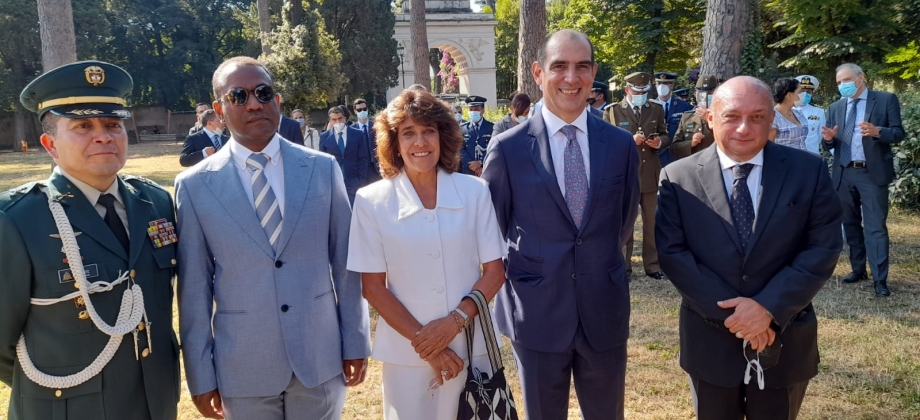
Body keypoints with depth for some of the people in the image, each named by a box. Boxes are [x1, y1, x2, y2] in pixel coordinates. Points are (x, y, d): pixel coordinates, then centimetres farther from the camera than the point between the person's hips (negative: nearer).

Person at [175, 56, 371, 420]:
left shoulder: (323, 168, -1)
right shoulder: (195, 185, -4)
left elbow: (345, 262, 2)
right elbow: (194, 288, -2)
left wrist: (355, 342, 3)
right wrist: (200, 374, 0)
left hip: (320, 357, 1)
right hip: (243, 367, 0)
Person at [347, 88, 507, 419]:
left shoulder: (475, 192, -4)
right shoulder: (372, 201, -7)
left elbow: (495, 272, -1)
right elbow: (373, 287, -5)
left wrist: (455, 321, -14)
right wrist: (422, 342, -11)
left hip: (472, 348, 1)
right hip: (407, 355, -1)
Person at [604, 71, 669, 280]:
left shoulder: (657, 110, 10)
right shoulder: (612, 111, -1)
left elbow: (665, 136, 14)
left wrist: (659, 142, -9)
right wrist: (629, 140, -18)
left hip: (651, 174, 3)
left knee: (653, 222, 9)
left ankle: (652, 265, 19)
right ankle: (623, 266, 14)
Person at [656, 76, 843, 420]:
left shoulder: (809, 171, -4)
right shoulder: (678, 178, -7)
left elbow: (824, 247, -7)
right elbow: (671, 251, -10)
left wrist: (769, 307, -18)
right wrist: (730, 312, -17)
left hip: (785, 341, 1)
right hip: (710, 342, 0)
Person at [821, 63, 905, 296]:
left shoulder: (886, 100, 0)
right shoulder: (835, 108, 12)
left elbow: (899, 134, -5)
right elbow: (829, 145, 10)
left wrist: (877, 131, -24)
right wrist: (829, 138, -14)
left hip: (873, 173, -5)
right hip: (844, 174, 5)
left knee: (875, 226, -6)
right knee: (851, 224, 13)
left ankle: (880, 279, -4)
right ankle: (858, 269, 25)